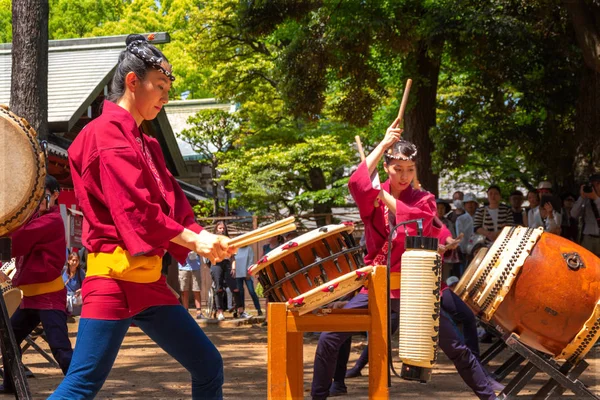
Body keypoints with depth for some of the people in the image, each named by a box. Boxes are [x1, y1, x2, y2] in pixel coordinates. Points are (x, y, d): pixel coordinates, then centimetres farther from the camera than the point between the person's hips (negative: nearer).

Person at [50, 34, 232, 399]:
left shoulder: (146, 143, 18)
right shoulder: (107, 133, -9)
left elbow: (172, 205, 13)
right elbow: (134, 208, -18)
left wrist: (203, 239, -5)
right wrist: (193, 240, -19)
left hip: (149, 279, 9)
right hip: (115, 277, -9)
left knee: (209, 366, 9)